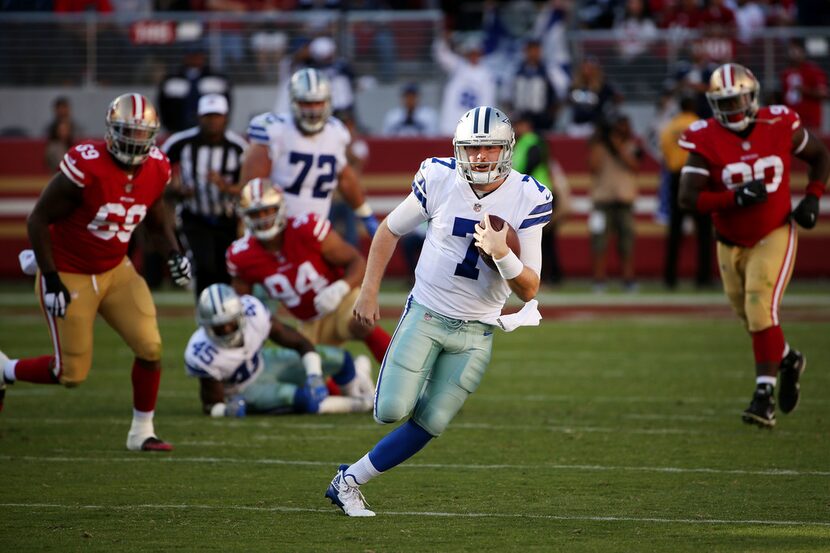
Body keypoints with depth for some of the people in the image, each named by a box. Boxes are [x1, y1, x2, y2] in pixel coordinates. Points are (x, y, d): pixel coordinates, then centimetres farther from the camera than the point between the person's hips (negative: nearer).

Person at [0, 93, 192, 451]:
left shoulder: (156, 170, -7)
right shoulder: (86, 167, -27)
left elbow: (156, 216, 14)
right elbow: (38, 219, -19)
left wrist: (173, 253, -4)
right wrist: (51, 281, -21)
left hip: (115, 271, 6)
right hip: (69, 275, -6)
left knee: (150, 348, -7)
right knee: (71, 374, -2)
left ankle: (142, 432, 11)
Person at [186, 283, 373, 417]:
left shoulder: (253, 313, -29)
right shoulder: (202, 353, -36)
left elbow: (300, 343, -16)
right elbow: (212, 405, -22)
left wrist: (314, 378, -28)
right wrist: (226, 410, -45)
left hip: (262, 363, 4)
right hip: (244, 390, -4)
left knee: (339, 358, -5)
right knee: (297, 397, -33)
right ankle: (357, 404, -9)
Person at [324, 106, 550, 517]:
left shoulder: (527, 200, -10)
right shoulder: (440, 180, -9)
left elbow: (529, 291, -9)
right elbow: (390, 230, 8)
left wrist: (502, 254, -28)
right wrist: (368, 292, 6)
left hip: (475, 332, 1)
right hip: (425, 314, -1)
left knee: (428, 425, -2)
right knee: (392, 411, -15)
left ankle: (349, 481, 13)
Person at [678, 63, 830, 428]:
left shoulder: (780, 126, -11)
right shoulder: (706, 141, -14)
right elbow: (688, 198, -21)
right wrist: (735, 198, -31)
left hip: (775, 236, -2)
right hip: (731, 243, 2)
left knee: (761, 308, -19)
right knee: (750, 316, 14)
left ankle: (765, 393, -16)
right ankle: (788, 360, 43)